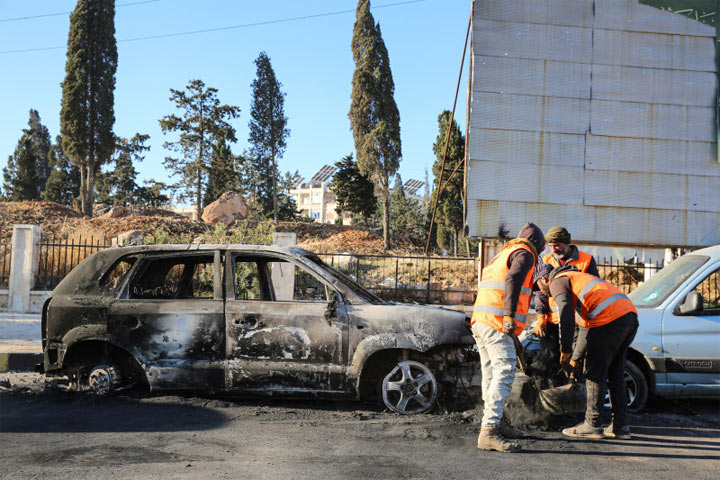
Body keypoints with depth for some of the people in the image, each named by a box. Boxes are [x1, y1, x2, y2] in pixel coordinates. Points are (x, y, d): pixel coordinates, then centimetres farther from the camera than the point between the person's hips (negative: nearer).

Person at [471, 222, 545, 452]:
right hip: (496, 323, -10)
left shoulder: (504, 254, 27)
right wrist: (510, 316, -27)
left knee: (491, 374, 17)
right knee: (504, 375, -14)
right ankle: (488, 432, -21)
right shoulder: (524, 254, -1)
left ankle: (494, 421, 27)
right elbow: (513, 280, -20)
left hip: (480, 321, 10)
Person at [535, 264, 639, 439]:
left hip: (609, 319, -9)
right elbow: (586, 329, 40)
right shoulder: (578, 278, 36)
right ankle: (620, 425, 17)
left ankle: (592, 424, 4)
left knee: (595, 373, 0)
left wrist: (565, 351, -7)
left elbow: (566, 315, -11)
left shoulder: (558, 282, 9)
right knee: (614, 373, 16)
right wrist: (574, 359, 43)